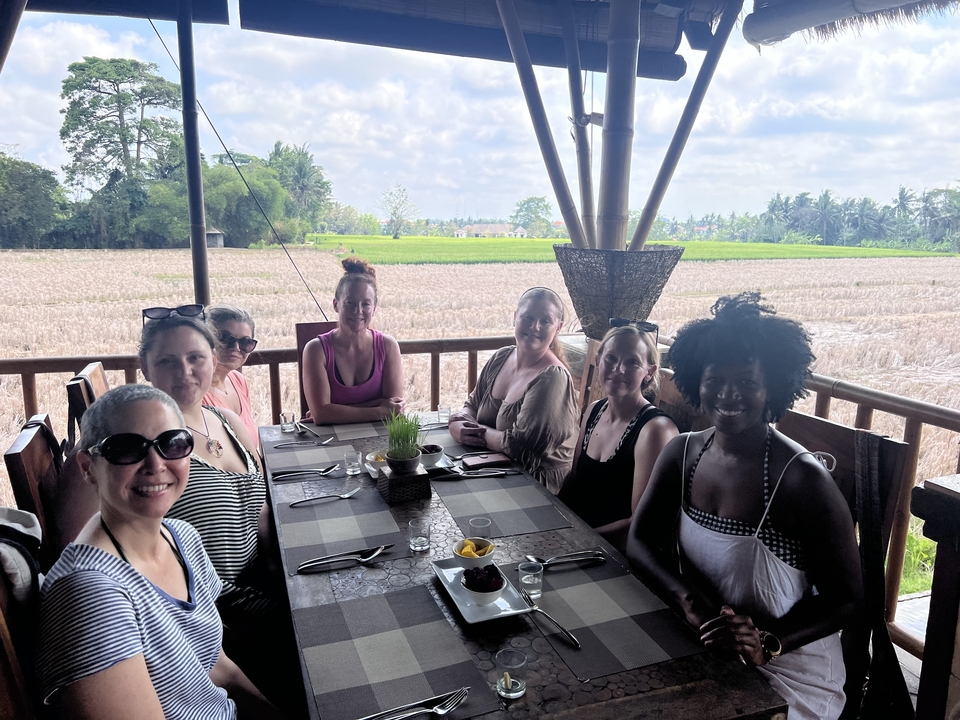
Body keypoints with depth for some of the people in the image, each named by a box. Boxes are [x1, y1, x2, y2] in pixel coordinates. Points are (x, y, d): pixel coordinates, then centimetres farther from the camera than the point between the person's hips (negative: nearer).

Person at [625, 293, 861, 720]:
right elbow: (641, 542, -1)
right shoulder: (681, 454, -5)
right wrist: (690, 601, -18)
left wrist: (768, 643, -26)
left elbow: (845, 597, -12)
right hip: (698, 652, 4)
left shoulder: (803, 481, -21)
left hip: (789, 672, -4)